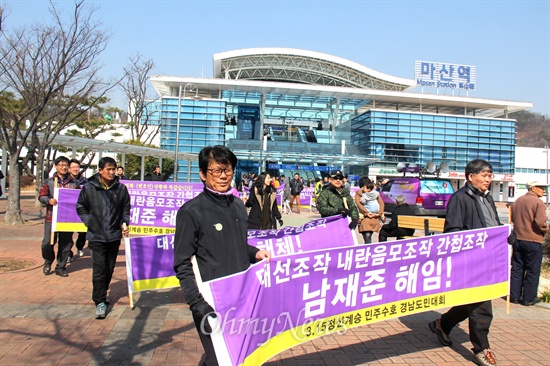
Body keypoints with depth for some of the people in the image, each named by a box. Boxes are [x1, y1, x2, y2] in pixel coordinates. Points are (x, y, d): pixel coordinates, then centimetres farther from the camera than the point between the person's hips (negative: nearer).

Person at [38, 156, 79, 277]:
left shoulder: (74, 183, 9)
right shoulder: (49, 182, 5)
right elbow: (41, 196, 2)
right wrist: (49, 200, -18)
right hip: (51, 217, -1)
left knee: (65, 244, 5)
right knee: (48, 243, -4)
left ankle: (60, 267, 19)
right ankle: (48, 262, 25)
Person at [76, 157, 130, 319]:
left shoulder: (121, 188, 1)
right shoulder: (89, 187, -4)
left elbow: (126, 208, 10)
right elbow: (80, 207, 7)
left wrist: (124, 223, -6)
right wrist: (89, 222, -3)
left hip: (114, 235, 3)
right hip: (96, 236, -3)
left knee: (109, 269, 14)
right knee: (99, 270, -5)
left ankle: (102, 294, 35)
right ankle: (100, 301, 4)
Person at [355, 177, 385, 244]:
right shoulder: (358, 194, 11)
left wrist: (379, 213, -7)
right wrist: (366, 213, -12)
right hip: (365, 218, -2)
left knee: (368, 236, 0)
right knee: (367, 236, -12)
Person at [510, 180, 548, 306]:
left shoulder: (518, 201, 9)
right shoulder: (538, 202, -13)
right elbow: (540, 222, -20)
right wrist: (545, 229, -1)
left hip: (517, 239, 6)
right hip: (533, 240, -6)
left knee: (517, 269, 11)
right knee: (532, 271, 5)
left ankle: (514, 296, 16)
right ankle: (529, 298, 11)